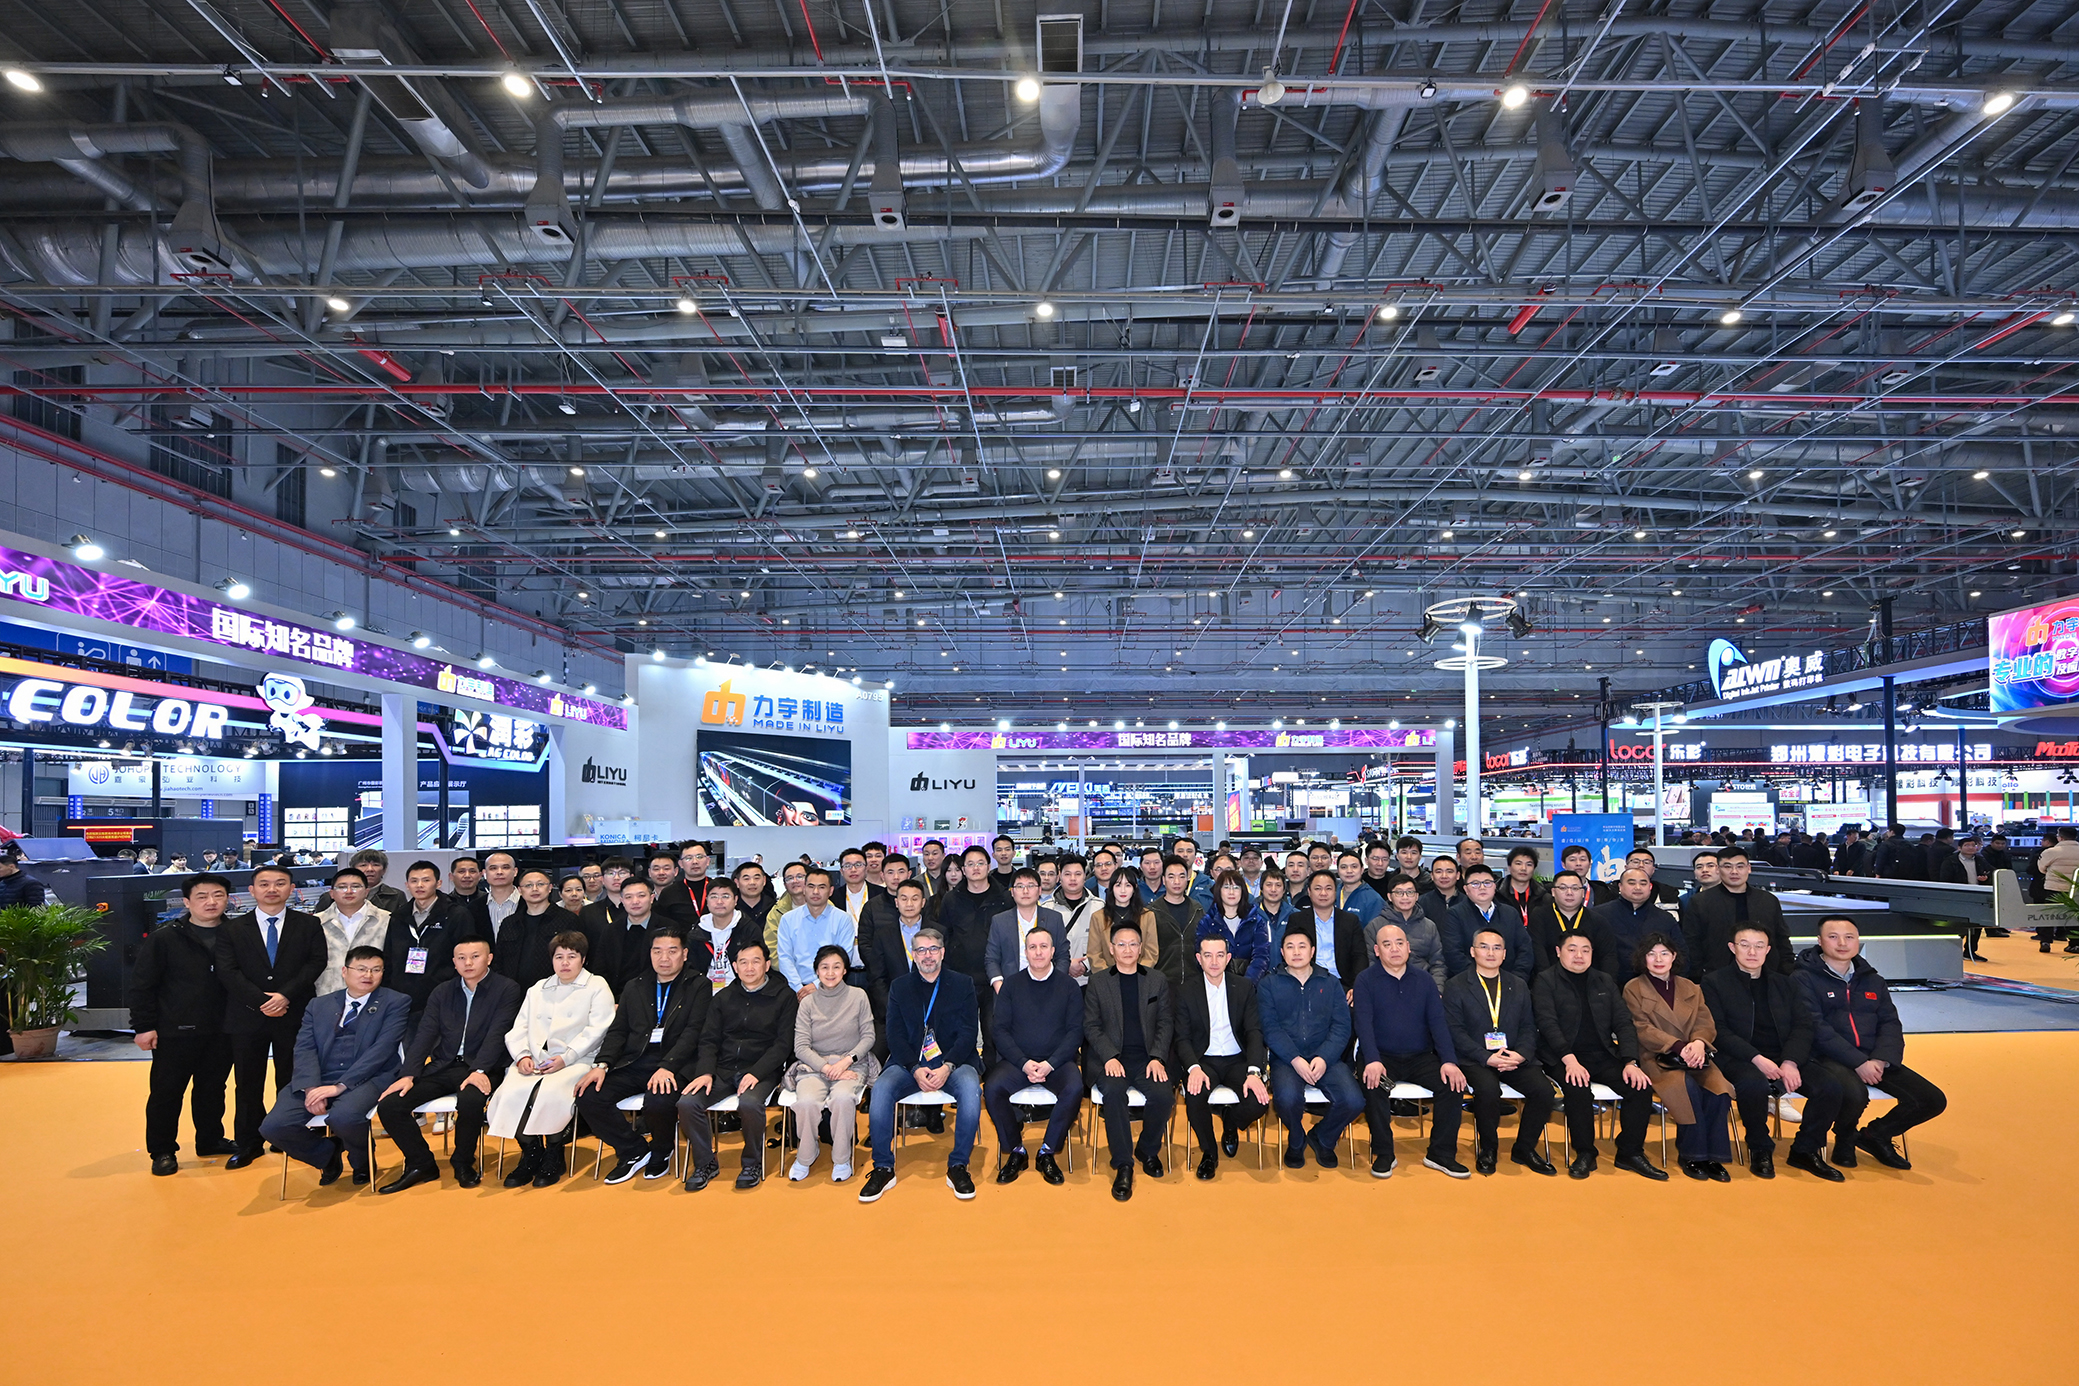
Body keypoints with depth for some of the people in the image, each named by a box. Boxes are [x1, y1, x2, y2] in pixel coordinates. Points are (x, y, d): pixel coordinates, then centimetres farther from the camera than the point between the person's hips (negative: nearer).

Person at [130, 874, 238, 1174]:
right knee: (166, 1092, 5)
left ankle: (210, 1140, 30)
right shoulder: (164, 938, -7)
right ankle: (162, 1151, 20)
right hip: (175, 1033, -3)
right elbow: (141, 984, -4)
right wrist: (144, 1026, -8)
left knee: (213, 1090, 15)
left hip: (220, 1033, 3)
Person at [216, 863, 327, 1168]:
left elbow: (316, 962, -3)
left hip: (294, 1015, -1)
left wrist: (285, 995, -15)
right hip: (247, 1017, 1)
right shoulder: (231, 928, 6)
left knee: (291, 1080, 5)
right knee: (248, 1083, 7)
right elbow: (227, 972, -3)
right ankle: (247, 1144, 19)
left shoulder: (309, 925, 6)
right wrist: (261, 1001, -14)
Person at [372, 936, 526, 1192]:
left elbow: (497, 1034, -11)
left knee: (470, 1100, -37)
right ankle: (421, 1165, 5)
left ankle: (463, 1163, -7)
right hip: (442, 1066, 5)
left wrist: (479, 1071, -23)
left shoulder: (507, 989, -1)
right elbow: (425, 1035, 7)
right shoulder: (442, 992, 15)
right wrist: (409, 1075, -7)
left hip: (480, 1068, -5)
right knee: (388, 1104, -14)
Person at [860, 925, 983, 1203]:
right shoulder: (900, 987, 10)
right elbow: (895, 1035, 2)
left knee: (970, 1087, -32)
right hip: (909, 1063, 1)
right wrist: (916, 1069, -15)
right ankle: (883, 1169, -13)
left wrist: (947, 1067, -19)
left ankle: (957, 1167, -16)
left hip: (953, 1062, -1)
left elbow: (968, 1033, -2)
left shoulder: (962, 984, 6)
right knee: (881, 1088, -28)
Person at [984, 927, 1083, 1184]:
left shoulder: (1069, 985, 4)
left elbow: (1075, 1031, -1)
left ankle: (1047, 1153, -10)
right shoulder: (1011, 984, 6)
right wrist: (1024, 1063, -14)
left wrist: (1049, 1064, -15)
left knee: (1074, 1089, -31)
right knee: (992, 1088, -27)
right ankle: (1015, 1151, -6)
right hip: (1017, 1060, 1)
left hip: (1057, 1061, -1)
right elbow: (1001, 1030, 1)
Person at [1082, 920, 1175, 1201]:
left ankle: (1148, 1150, 2)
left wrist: (1157, 1058, -7)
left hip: (1147, 1058, 1)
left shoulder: (1158, 980, 13)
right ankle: (1123, 1164, -18)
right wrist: (1109, 1057, -12)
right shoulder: (1098, 982, 9)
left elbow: (1166, 1023, 9)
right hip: (1109, 1058, -1)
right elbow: (1091, 1026, 4)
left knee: (1163, 1095, -27)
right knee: (1114, 1092, -33)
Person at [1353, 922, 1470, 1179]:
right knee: (1374, 1086, -32)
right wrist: (1372, 1060, -27)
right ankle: (1384, 1154, -13)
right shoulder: (1366, 980, 1)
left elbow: (1438, 1022, 2)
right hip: (1382, 1058, -3)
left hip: (1420, 1058, 3)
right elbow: (1364, 1022, -10)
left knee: (1453, 1083, -21)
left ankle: (1441, 1153, -7)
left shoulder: (1424, 980, 11)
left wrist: (1449, 1061, -14)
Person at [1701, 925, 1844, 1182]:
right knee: (1754, 1084, -37)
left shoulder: (1787, 984, 19)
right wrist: (1756, 1058, -18)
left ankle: (1805, 1150, -1)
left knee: (1830, 1087, -22)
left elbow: (1803, 1027, 7)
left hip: (1785, 1057, 4)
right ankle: (1760, 1150, -11)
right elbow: (1718, 1030, -5)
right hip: (1739, 1059, -4)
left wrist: (1791, 1062, -12)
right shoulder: (1714, 981, 5)